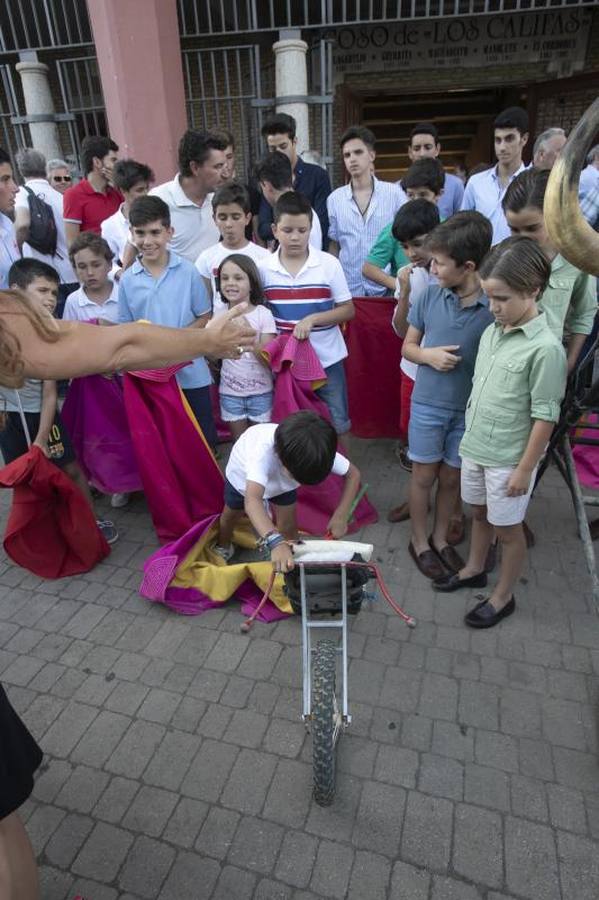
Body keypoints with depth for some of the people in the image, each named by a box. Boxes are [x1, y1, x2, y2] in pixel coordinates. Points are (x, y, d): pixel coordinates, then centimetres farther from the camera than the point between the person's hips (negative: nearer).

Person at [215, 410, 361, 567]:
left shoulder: (318, 452, -39)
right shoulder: (263, 449, -51)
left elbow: (353, 473, -23)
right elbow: (251, 500, -62)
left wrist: (341, 515, -34)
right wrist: (275, 542, -77)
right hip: (243, 476, -2)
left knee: (288, 527, -1)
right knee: (230, 516, 20)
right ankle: (222, 548, 52)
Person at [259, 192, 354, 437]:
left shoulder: (329, 264, -7)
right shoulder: (263, 268, -3)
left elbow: (348, 310, -5)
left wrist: (312, 319, -18)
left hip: (327, 358, -1)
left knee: (337, 424, 9)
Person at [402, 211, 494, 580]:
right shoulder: (430, 296, -9)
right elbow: (408, 346, 3)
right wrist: (429, 355, -18)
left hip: (471, 408, 0)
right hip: (428, 403, 1)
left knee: (452, 477, 15)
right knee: (425, 475, 12)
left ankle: (440, 538, 37)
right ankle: (420, 541, 31)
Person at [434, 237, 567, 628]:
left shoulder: (545, 348, -21)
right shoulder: (493, 331, 1)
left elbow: (545, 417, -18)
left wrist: (525, 468, -15)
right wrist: (471, 435, 15)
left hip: (508, 458, -6)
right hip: (475, 446, 7)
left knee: (507, 528, 12)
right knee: (480, 513, 24)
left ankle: (504, 597, 32)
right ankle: (474, 569, 47)